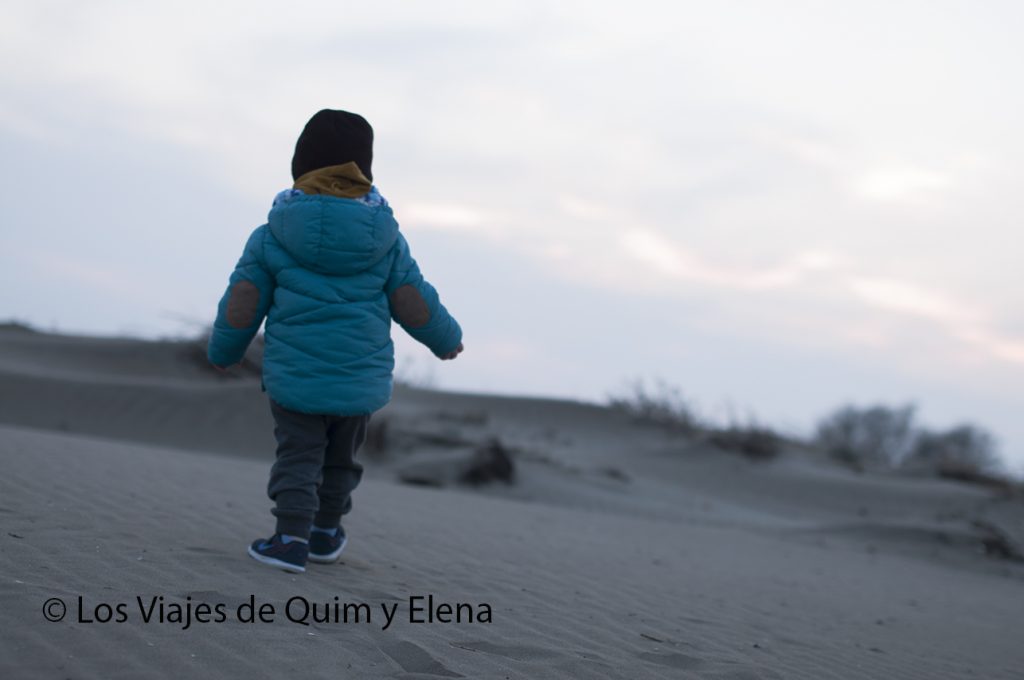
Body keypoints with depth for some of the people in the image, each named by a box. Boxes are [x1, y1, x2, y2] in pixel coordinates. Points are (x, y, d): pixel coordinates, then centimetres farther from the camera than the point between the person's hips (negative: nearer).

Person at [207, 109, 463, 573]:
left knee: (298, 456, 6)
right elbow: (415, 305, 3)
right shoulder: (385, 238, -3)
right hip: (360, 378, 2)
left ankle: (292, 537, -9)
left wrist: (223, 352, 17)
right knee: (340, 458, 20)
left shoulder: (272, 236, -5)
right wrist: (446, 338, 22)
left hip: (294, 377, -2)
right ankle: (325, 533, 33)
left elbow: (242, 305, 0)